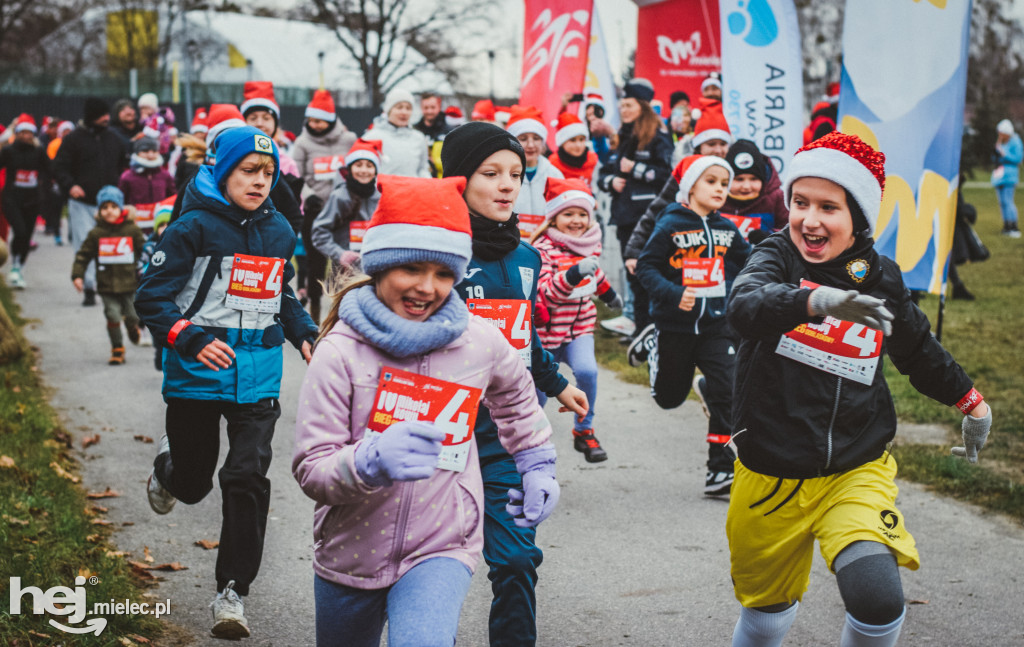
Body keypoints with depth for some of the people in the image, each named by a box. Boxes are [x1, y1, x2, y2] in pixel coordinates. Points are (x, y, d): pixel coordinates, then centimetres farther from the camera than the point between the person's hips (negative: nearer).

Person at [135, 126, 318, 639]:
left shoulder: (278, 230, 8)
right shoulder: (194, 227, -9)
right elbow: (151, 298, -10)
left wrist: (305, 336, 8)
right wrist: (191, 340, -25)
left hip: (258, 375, 3)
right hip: (196, 373, -3)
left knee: (248, 477, -10)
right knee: (192, 483, 10)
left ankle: (232, 591, -1)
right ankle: (168, 464, 50)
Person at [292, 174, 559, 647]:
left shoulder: (479, 342, -6)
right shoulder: (340, 351, -15)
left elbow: (515, 396, 18)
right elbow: (311, 468, -17)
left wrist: (539, 467, 16)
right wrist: (373, 461, -35)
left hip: (442, 550, 0)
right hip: (351, 551, 1)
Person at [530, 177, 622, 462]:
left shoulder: (588, 244, 1)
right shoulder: (543, 249, -18)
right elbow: (546, 293, -30)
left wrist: (608, 293, 38)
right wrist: (574, 274, -45)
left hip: (580, 326, 4)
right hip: (547, 330, -4)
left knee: (587, 371, -22)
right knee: (538, 391, 6)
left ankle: (584, 431, -4)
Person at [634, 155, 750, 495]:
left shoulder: (727, 229, 5)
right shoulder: (671, 225, -10)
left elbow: (748, 263, 18)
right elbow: (646, 266, -11)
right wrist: (672, 294, -25)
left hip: (716, 324, 3)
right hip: (676, 324, -3)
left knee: (726, 392, -10)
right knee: (669, 397, 14)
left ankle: (720, 468, 3)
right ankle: (653, 346, 45)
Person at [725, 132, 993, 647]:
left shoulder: (881, 279, -2)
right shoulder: (776, 256, -9)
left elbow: (918, 349, 19)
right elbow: (746, 305, -33)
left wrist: (971, 401, 26)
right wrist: (816, 299, -52)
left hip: (856, 470, 0)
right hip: (772, 475, 0)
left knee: (877, 601, -22)